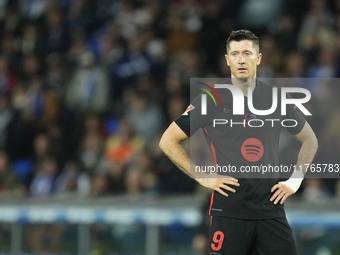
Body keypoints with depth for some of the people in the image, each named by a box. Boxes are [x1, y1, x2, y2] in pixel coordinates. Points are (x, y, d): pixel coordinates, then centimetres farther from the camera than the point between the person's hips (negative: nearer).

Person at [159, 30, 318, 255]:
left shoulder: (277, 98, 8)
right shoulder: (211, 100, -1)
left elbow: (310, 140, 22)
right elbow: (168, 141, 1)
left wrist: (295, 180, 10)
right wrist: (203, 177, -5)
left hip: (271, 209, 3)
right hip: (229, 209, -3)